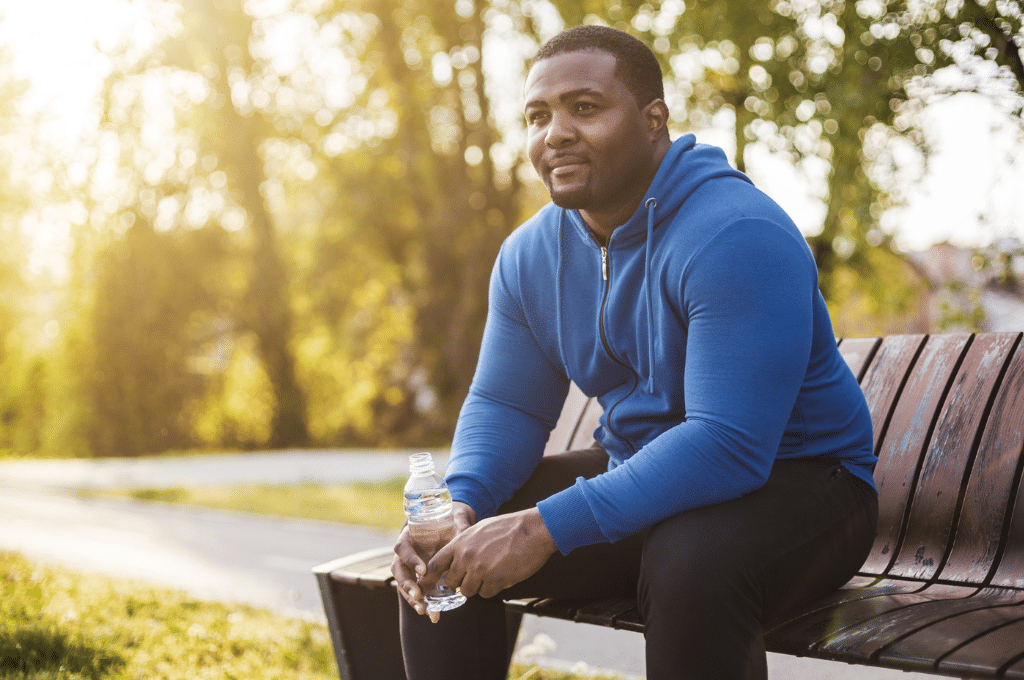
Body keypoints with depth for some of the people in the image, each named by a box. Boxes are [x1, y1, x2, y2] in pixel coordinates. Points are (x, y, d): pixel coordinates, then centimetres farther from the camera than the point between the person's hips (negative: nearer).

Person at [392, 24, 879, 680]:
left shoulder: (735, 237, -26)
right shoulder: (529, 255, 0)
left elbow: (729, 444, -32)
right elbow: (506, 405, 6)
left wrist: (546, 527, -34)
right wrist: (460, 503, -17)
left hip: (795, 480, -6)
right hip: (640, 477, 7)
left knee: (691, 561, -39)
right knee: (439, 554, -5)